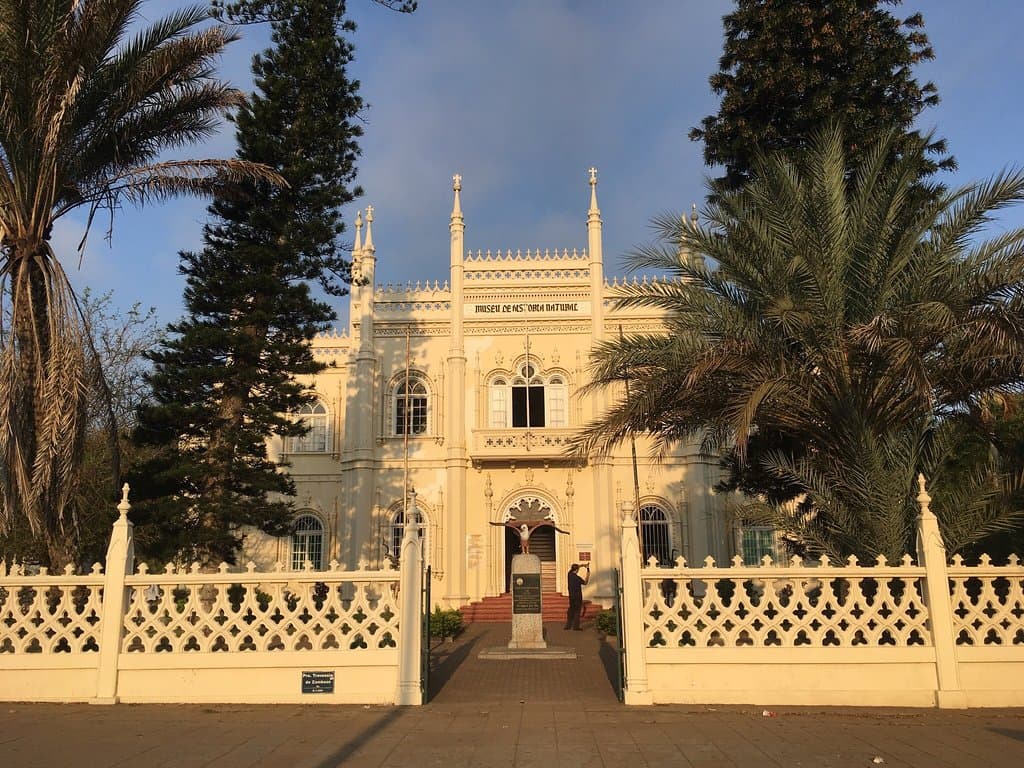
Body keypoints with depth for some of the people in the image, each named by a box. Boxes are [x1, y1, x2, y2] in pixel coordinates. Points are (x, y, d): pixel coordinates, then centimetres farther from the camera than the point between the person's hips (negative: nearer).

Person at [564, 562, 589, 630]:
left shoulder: (569, 575, 0)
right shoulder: (577, 578, -18)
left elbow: (572, 569, 20)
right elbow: (585, 582, -4)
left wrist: (582, 565, 19)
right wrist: (588, 572, -3)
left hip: (571, 596, 6)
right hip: (577, 597, -6)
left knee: (571, 610, 13)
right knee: (577, 611, 1)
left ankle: (568, 626, 14)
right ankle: (576, 626, 1)